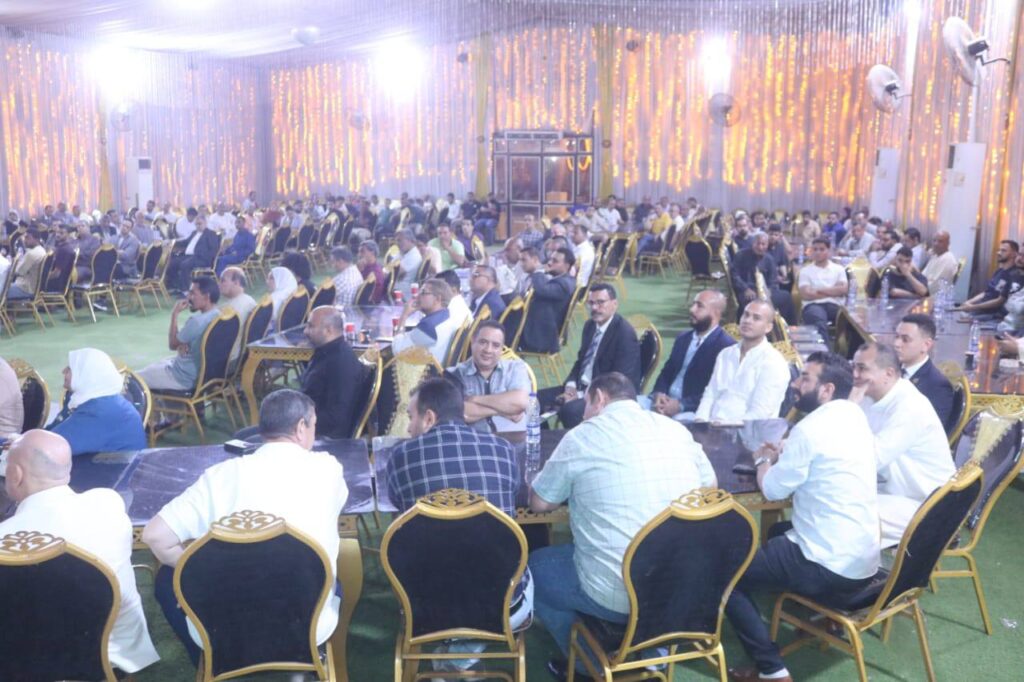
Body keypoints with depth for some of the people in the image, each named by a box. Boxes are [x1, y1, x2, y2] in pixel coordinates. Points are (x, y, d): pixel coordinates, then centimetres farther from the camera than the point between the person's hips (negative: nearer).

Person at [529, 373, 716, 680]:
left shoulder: (583, 436, -7)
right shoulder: (676, 429, 6)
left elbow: (538, 503, 4)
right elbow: (710, 486, 21)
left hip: (616, 594, -6)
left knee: (534, 565, 20)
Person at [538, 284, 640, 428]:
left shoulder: (625, 334, -16)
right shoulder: (590, 325, 10)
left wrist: (581, 395, -19)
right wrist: (571, 385, 0)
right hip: (581, 387, 8)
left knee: (569, 410, -34)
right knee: (536, 398, -4)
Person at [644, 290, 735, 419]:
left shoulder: (726, 346, -8)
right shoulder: (683, 338, 18)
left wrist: (681, 405, -20)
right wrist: (659, 394, -5)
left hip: (696, 410, -7)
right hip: (665, 401, 7)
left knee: (679, 419, -38)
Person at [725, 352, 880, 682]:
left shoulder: (811, 428, -20)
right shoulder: (854, 416, 7)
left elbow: (773, 489, -10)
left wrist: (762, 459, 8)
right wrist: (783, 454, 10)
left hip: (830, 567, -9)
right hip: (863, 560, 9)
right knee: (779, 532, 33)